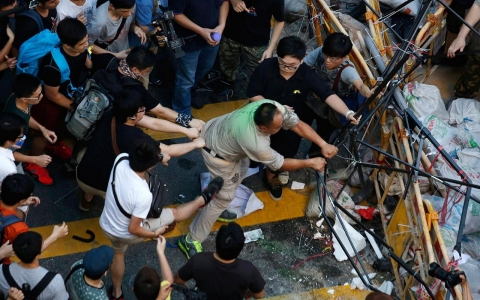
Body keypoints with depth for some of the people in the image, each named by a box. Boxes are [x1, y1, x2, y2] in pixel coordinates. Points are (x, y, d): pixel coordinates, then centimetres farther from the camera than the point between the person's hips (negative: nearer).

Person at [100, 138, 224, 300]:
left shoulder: (121, 159, -27)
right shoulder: (143, 195, -41)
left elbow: (137, 154, 0)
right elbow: (133, 229, -26)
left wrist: (158, 151, -8)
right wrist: (154, 234, -9)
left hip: (106, 226, 6)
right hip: (126, 234, -6)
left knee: (118, 254, 37)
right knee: (175, 213, 14)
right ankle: (204, 199, 42)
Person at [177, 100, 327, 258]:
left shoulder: (274, 108, -27)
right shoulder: (255, 143, -41)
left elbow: (297, 123, -13)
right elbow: (279, 164, -24)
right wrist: (311, 163, -14)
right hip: (216, 152, -8)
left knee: (240, 169, 30)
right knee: (225, 196, 2)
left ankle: (216, 208, 47)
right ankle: (191, 240, 11)